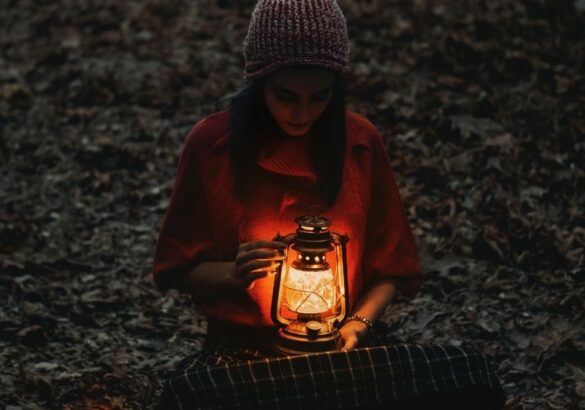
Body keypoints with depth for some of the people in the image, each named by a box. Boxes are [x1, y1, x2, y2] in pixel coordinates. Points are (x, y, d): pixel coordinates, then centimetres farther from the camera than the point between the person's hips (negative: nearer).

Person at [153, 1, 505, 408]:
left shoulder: (362, 143, -2)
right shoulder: (212, 143, -7)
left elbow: (390, 267, 6)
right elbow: (177, 268, 1)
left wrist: (358, 323, -12)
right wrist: (234, 273, -19)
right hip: (240, 351, -1)